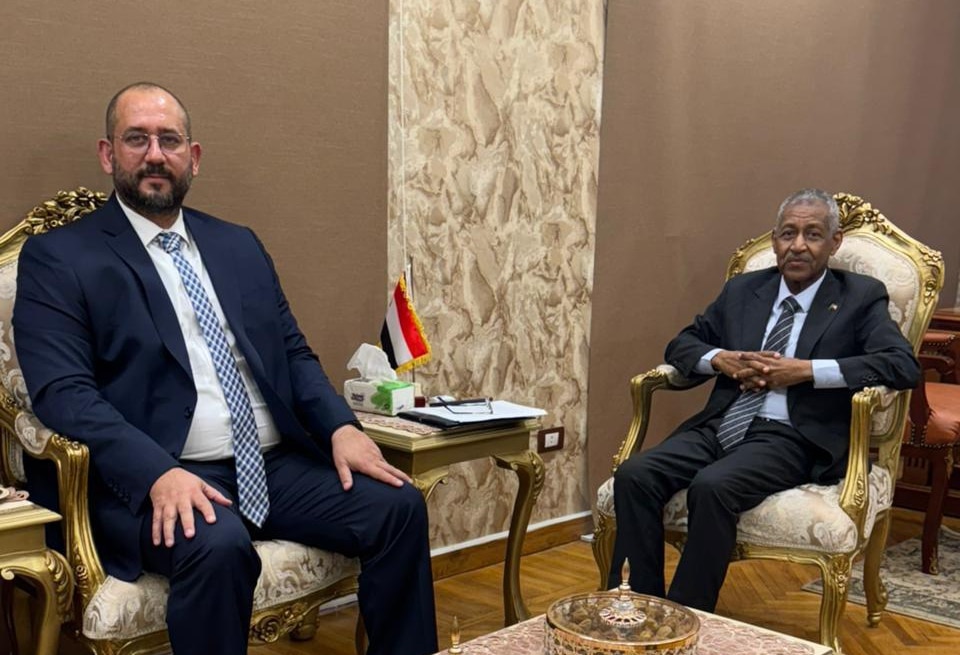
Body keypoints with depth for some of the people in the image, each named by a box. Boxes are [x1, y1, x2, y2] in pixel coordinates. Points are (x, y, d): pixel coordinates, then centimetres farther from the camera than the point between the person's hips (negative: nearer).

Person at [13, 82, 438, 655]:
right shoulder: (57, 259, 2)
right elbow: (62, 393, -9)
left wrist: (341, 426, -3)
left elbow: (293, 352, 17)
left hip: (274, 467, 5)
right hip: (151, 479, -5)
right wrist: (158, 473, -24)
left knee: (400, 506, -14)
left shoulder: (239, 245, 19)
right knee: (219, 546, -35)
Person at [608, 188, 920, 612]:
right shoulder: (742, 290, 19)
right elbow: (682, 344, 23)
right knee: (634, 476, -22)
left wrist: (804, 370, -14)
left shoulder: (860, 297, 7)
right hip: (720, 426, 5)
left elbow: (903, 366, -7)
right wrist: (721, 359, -1)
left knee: (712, 486, -34)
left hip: (791, 438, -4)